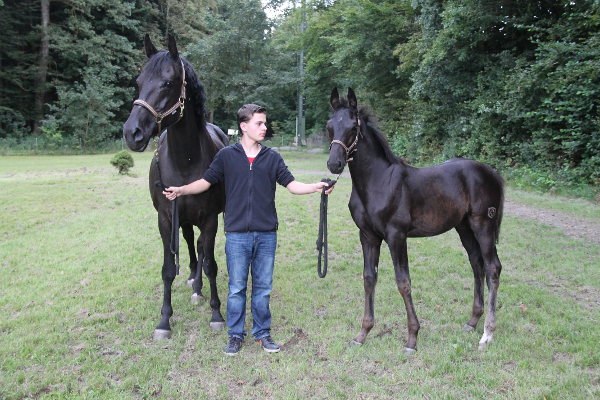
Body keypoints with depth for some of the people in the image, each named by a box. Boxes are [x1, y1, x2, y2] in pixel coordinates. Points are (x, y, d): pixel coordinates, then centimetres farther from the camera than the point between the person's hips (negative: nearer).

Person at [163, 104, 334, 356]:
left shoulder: (272, 157, 5)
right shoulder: (227, 155, 1)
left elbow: (291, 185, 2)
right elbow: (206, 181, 3)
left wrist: (316, 187, -13)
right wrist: (181, 190, -11)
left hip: (266, 234, 2)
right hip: (237, 234, -2)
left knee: (263, 288, 11)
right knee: (236, 289, 6)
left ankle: (262, 332, 26)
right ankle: (236, 335, 22)